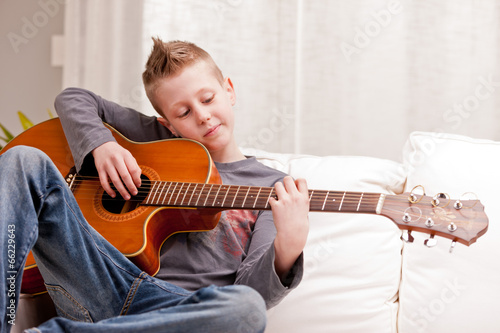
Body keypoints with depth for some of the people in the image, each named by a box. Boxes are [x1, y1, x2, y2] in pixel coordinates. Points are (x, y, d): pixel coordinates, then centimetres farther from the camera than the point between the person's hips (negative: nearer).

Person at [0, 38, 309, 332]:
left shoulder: (272, 186, 14)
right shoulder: (161, 139, 22)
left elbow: (253, 289, 2)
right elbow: (73, 99, 27)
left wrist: (288, 248, -21)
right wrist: (101, 145, 7)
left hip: (177, 306, -1)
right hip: (102, 287, 2)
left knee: (246, 308, -40)